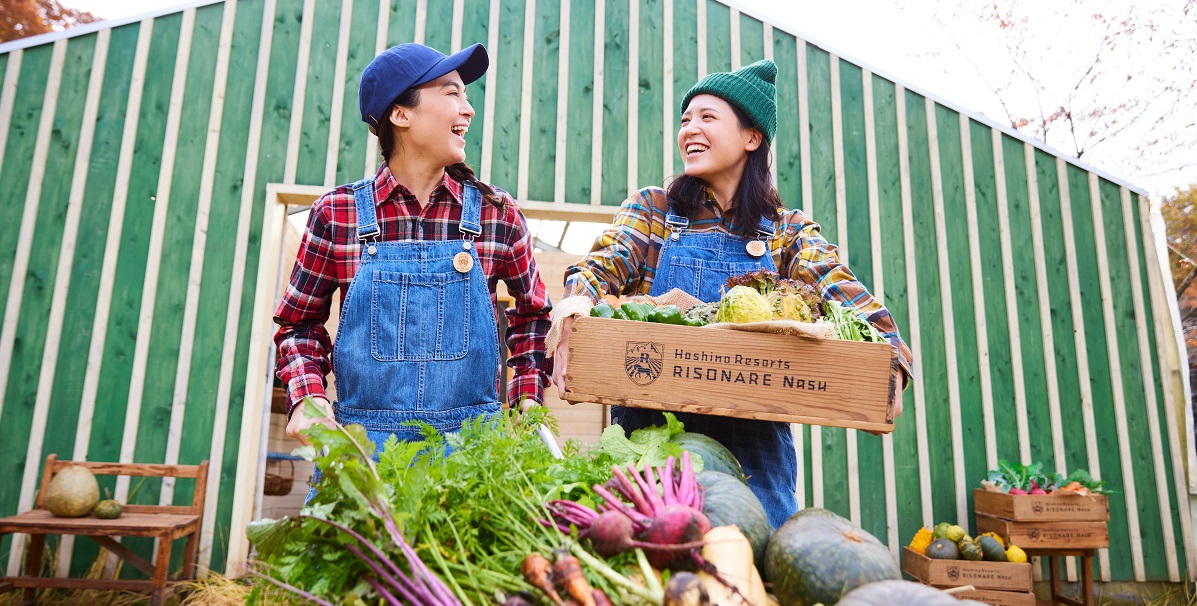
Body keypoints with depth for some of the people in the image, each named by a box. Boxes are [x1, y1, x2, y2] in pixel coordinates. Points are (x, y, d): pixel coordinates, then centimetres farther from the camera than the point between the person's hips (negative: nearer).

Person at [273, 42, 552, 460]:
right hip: (360, 437, 0)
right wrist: (308, 398, -5)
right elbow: (300, 322, 10)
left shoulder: (499, 213, 1)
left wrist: (527, 402, 6)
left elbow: (532, 313, 15)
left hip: (471, 440, 1)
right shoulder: (336, 213, 0)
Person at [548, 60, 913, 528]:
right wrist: (578, 297, -31)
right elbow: (607, 262, -7)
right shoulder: (651, 208, 9)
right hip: (650, 428, 0)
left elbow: (838, 288, -7)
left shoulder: (789, 232, 9)